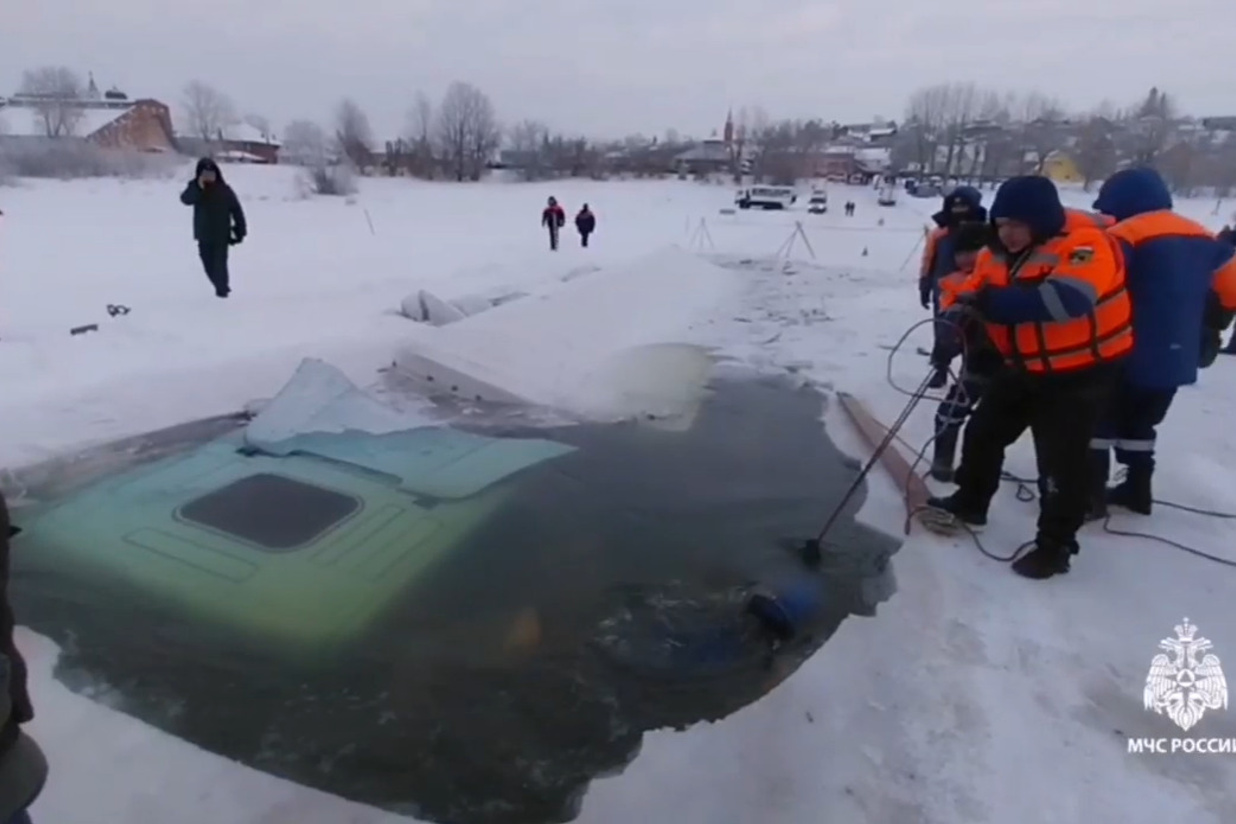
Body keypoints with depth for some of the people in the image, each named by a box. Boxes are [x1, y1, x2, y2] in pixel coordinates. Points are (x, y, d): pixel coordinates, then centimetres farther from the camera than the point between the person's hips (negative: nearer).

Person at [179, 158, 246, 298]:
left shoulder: (224, 190, -3)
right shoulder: (195, 188, 1)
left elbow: (236, 210, -1)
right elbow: (185, 199, -19)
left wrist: (240, 230, -5)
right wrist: (198, 187, -32)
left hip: (221, 235, -3)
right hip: (204, 235, 3)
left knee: (220, 263, -11)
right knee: (208, 264, 8)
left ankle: (222, 289, -2)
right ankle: (221, 286, 25)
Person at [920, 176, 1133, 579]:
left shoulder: (1083, 245, -24)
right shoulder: (999, 255, 1)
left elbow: (1066, 299, -41)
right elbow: (970, 295, 1)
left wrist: (994, 301, -44)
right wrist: (955, 319, -23)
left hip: (1081, 372, -7)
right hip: (1025, 368, 8)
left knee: (1062, 460, -2)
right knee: (983, 432, 14)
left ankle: (1055, 545, 15)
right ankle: (969, 504, 34)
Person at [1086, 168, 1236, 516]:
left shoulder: (1125, 236, -12)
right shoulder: (1201, 236, 11)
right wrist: (1208, 329, 26)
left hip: (1128, 356, -7)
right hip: (1176, 359, 7)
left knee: (1100, 421, 5)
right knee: (1140, 423, 21)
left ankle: (1091, 494, 6)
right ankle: (1137, 491, 29)